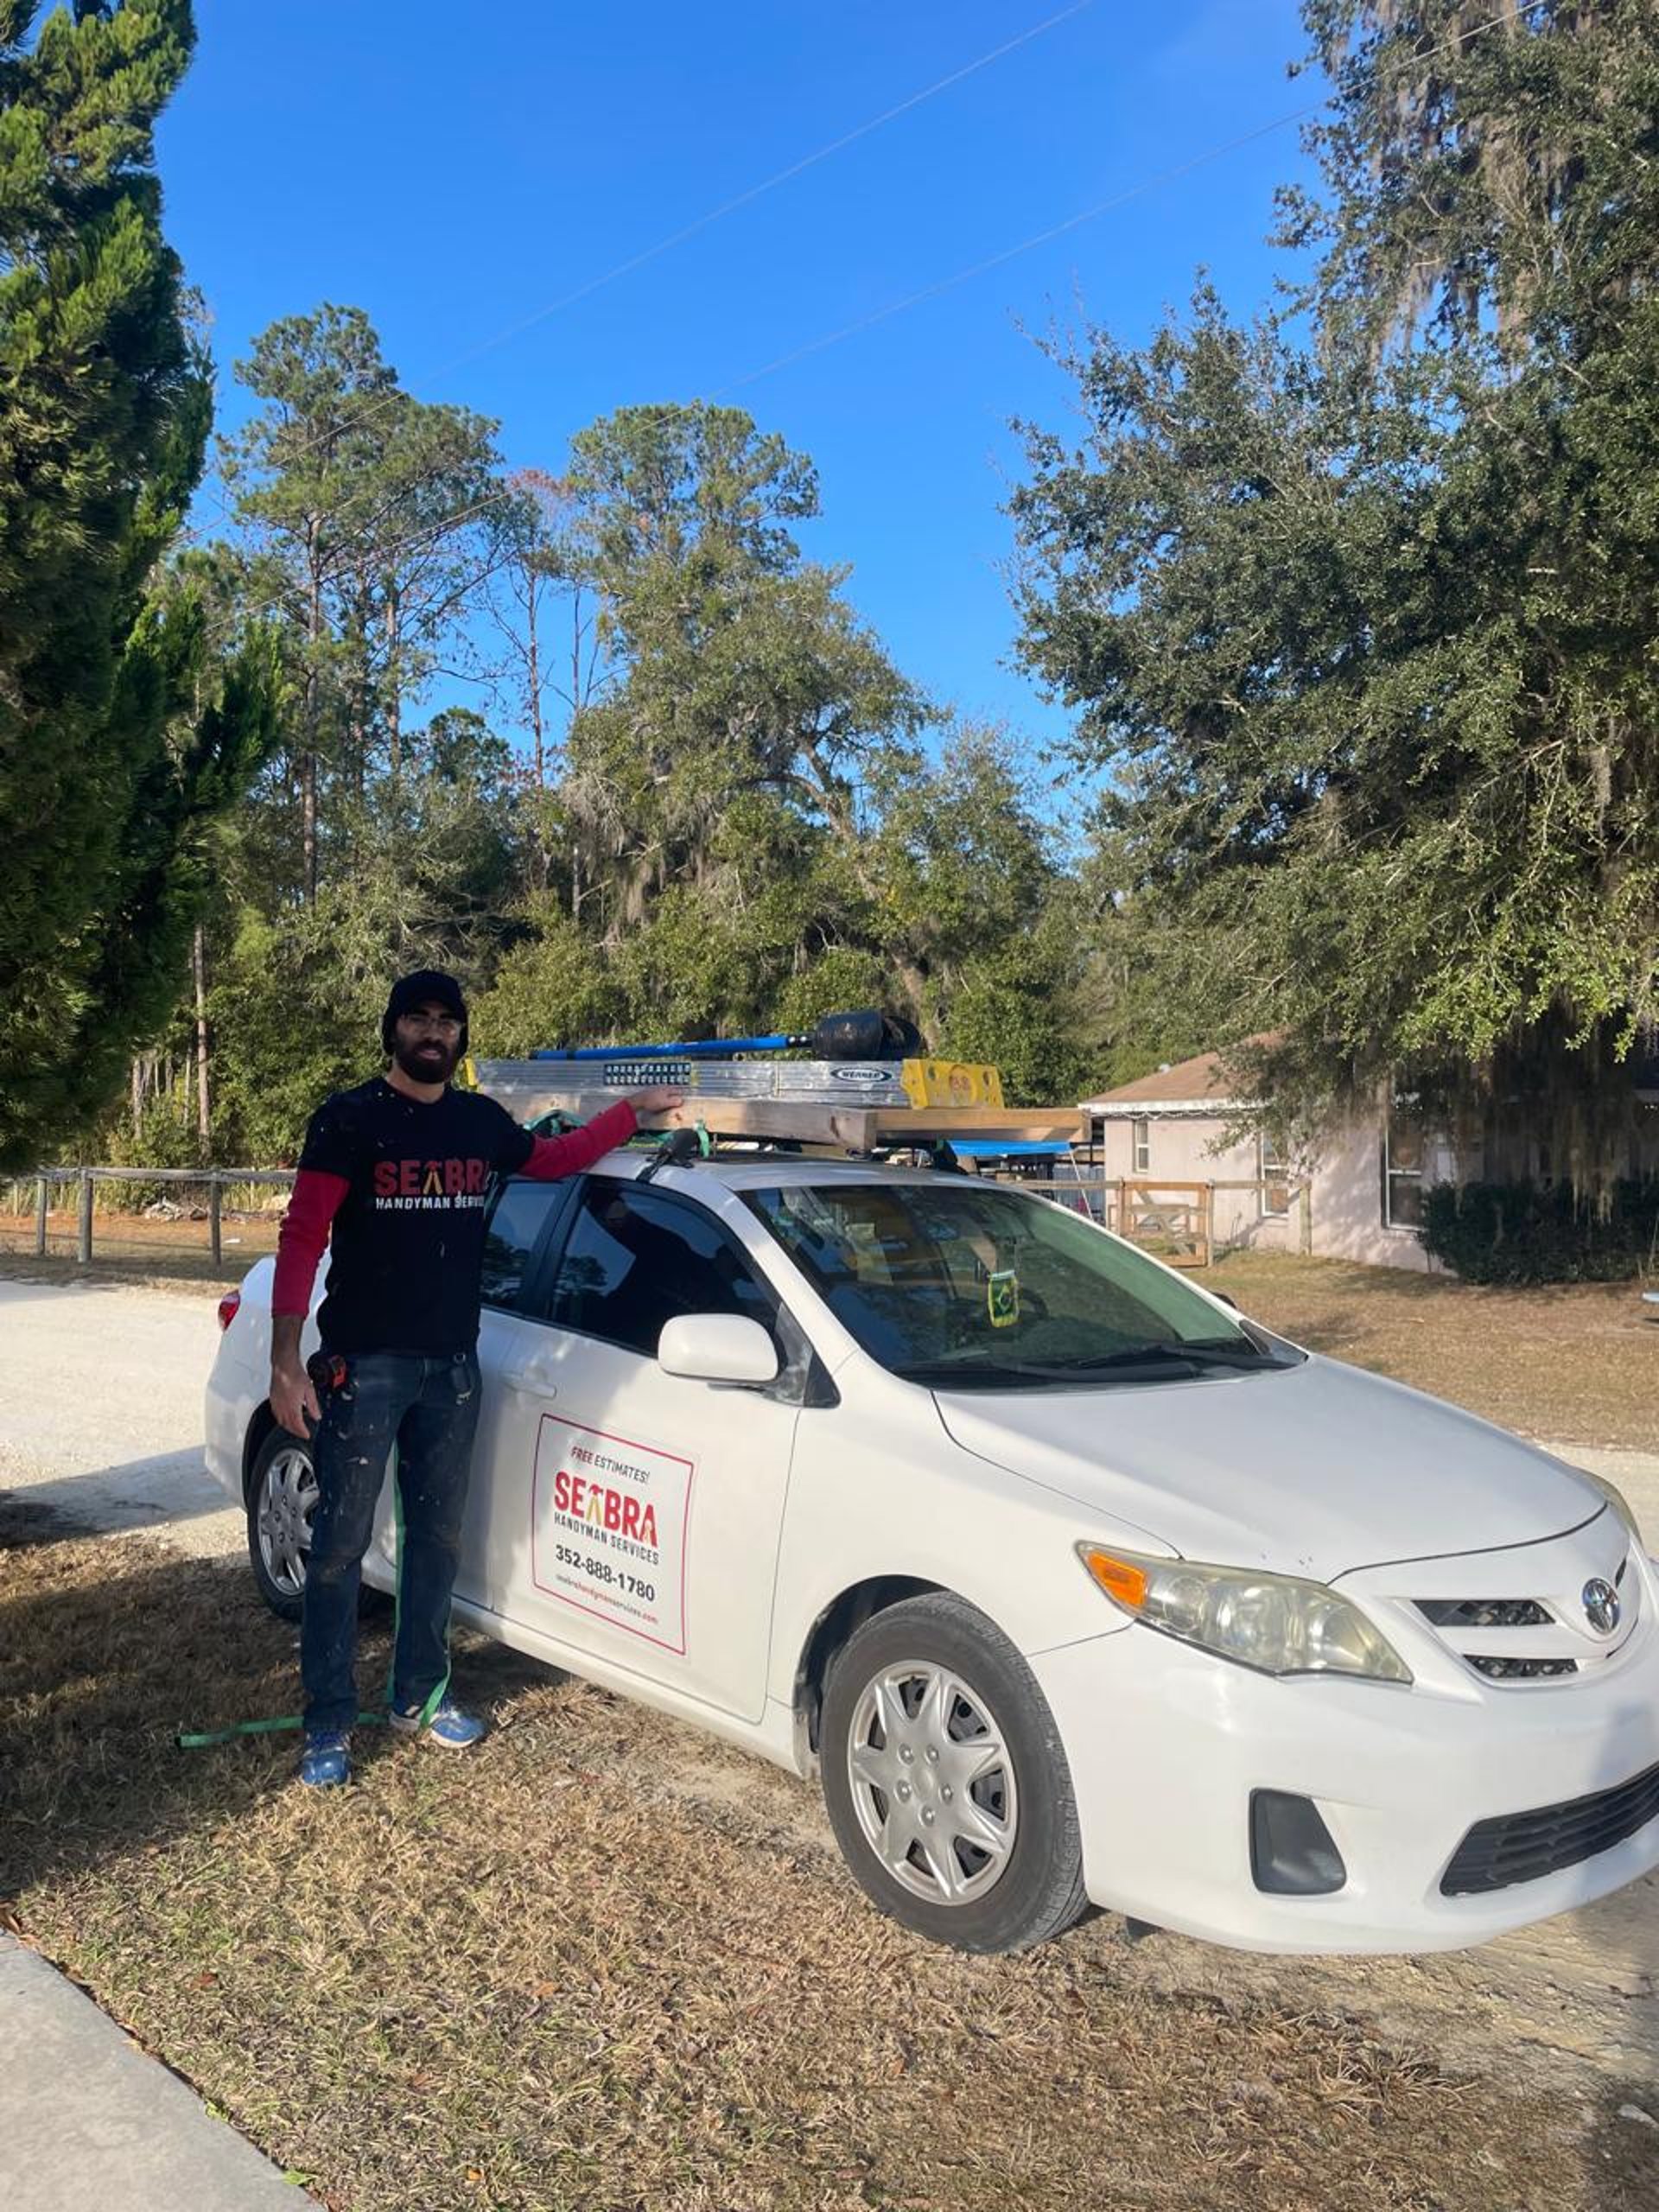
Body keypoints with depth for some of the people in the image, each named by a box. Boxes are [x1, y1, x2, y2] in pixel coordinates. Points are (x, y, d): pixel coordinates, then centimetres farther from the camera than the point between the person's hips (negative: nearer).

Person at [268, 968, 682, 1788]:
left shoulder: (481, 1121, 7)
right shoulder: (349, 1119, -7)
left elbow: (553, 1159, 27)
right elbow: (301, 1238, -10)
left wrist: (633, 1110, 23)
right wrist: (285, 1361, -16)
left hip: (452, 1365, 5)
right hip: (363, 1365, -5)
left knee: (438, 1536, 14)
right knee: (342, 1543, 1)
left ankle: (419, 1695, 29)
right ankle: (328, 1723, 13)